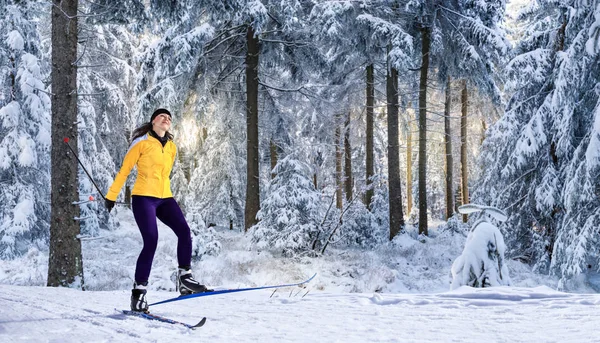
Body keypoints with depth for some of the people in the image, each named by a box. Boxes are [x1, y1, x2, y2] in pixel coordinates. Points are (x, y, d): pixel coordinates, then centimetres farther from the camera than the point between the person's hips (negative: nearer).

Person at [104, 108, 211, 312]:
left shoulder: (171, 147, 15)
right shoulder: (142, 142, -2)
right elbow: (124, 170, 2)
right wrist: (111, 196, 3)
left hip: (164, 198, 6)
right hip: (143, 197, -6)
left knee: (184, 231, -14)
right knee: (151, 241, -17)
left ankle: (185, 278, -7)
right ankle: (139, 291, -10)